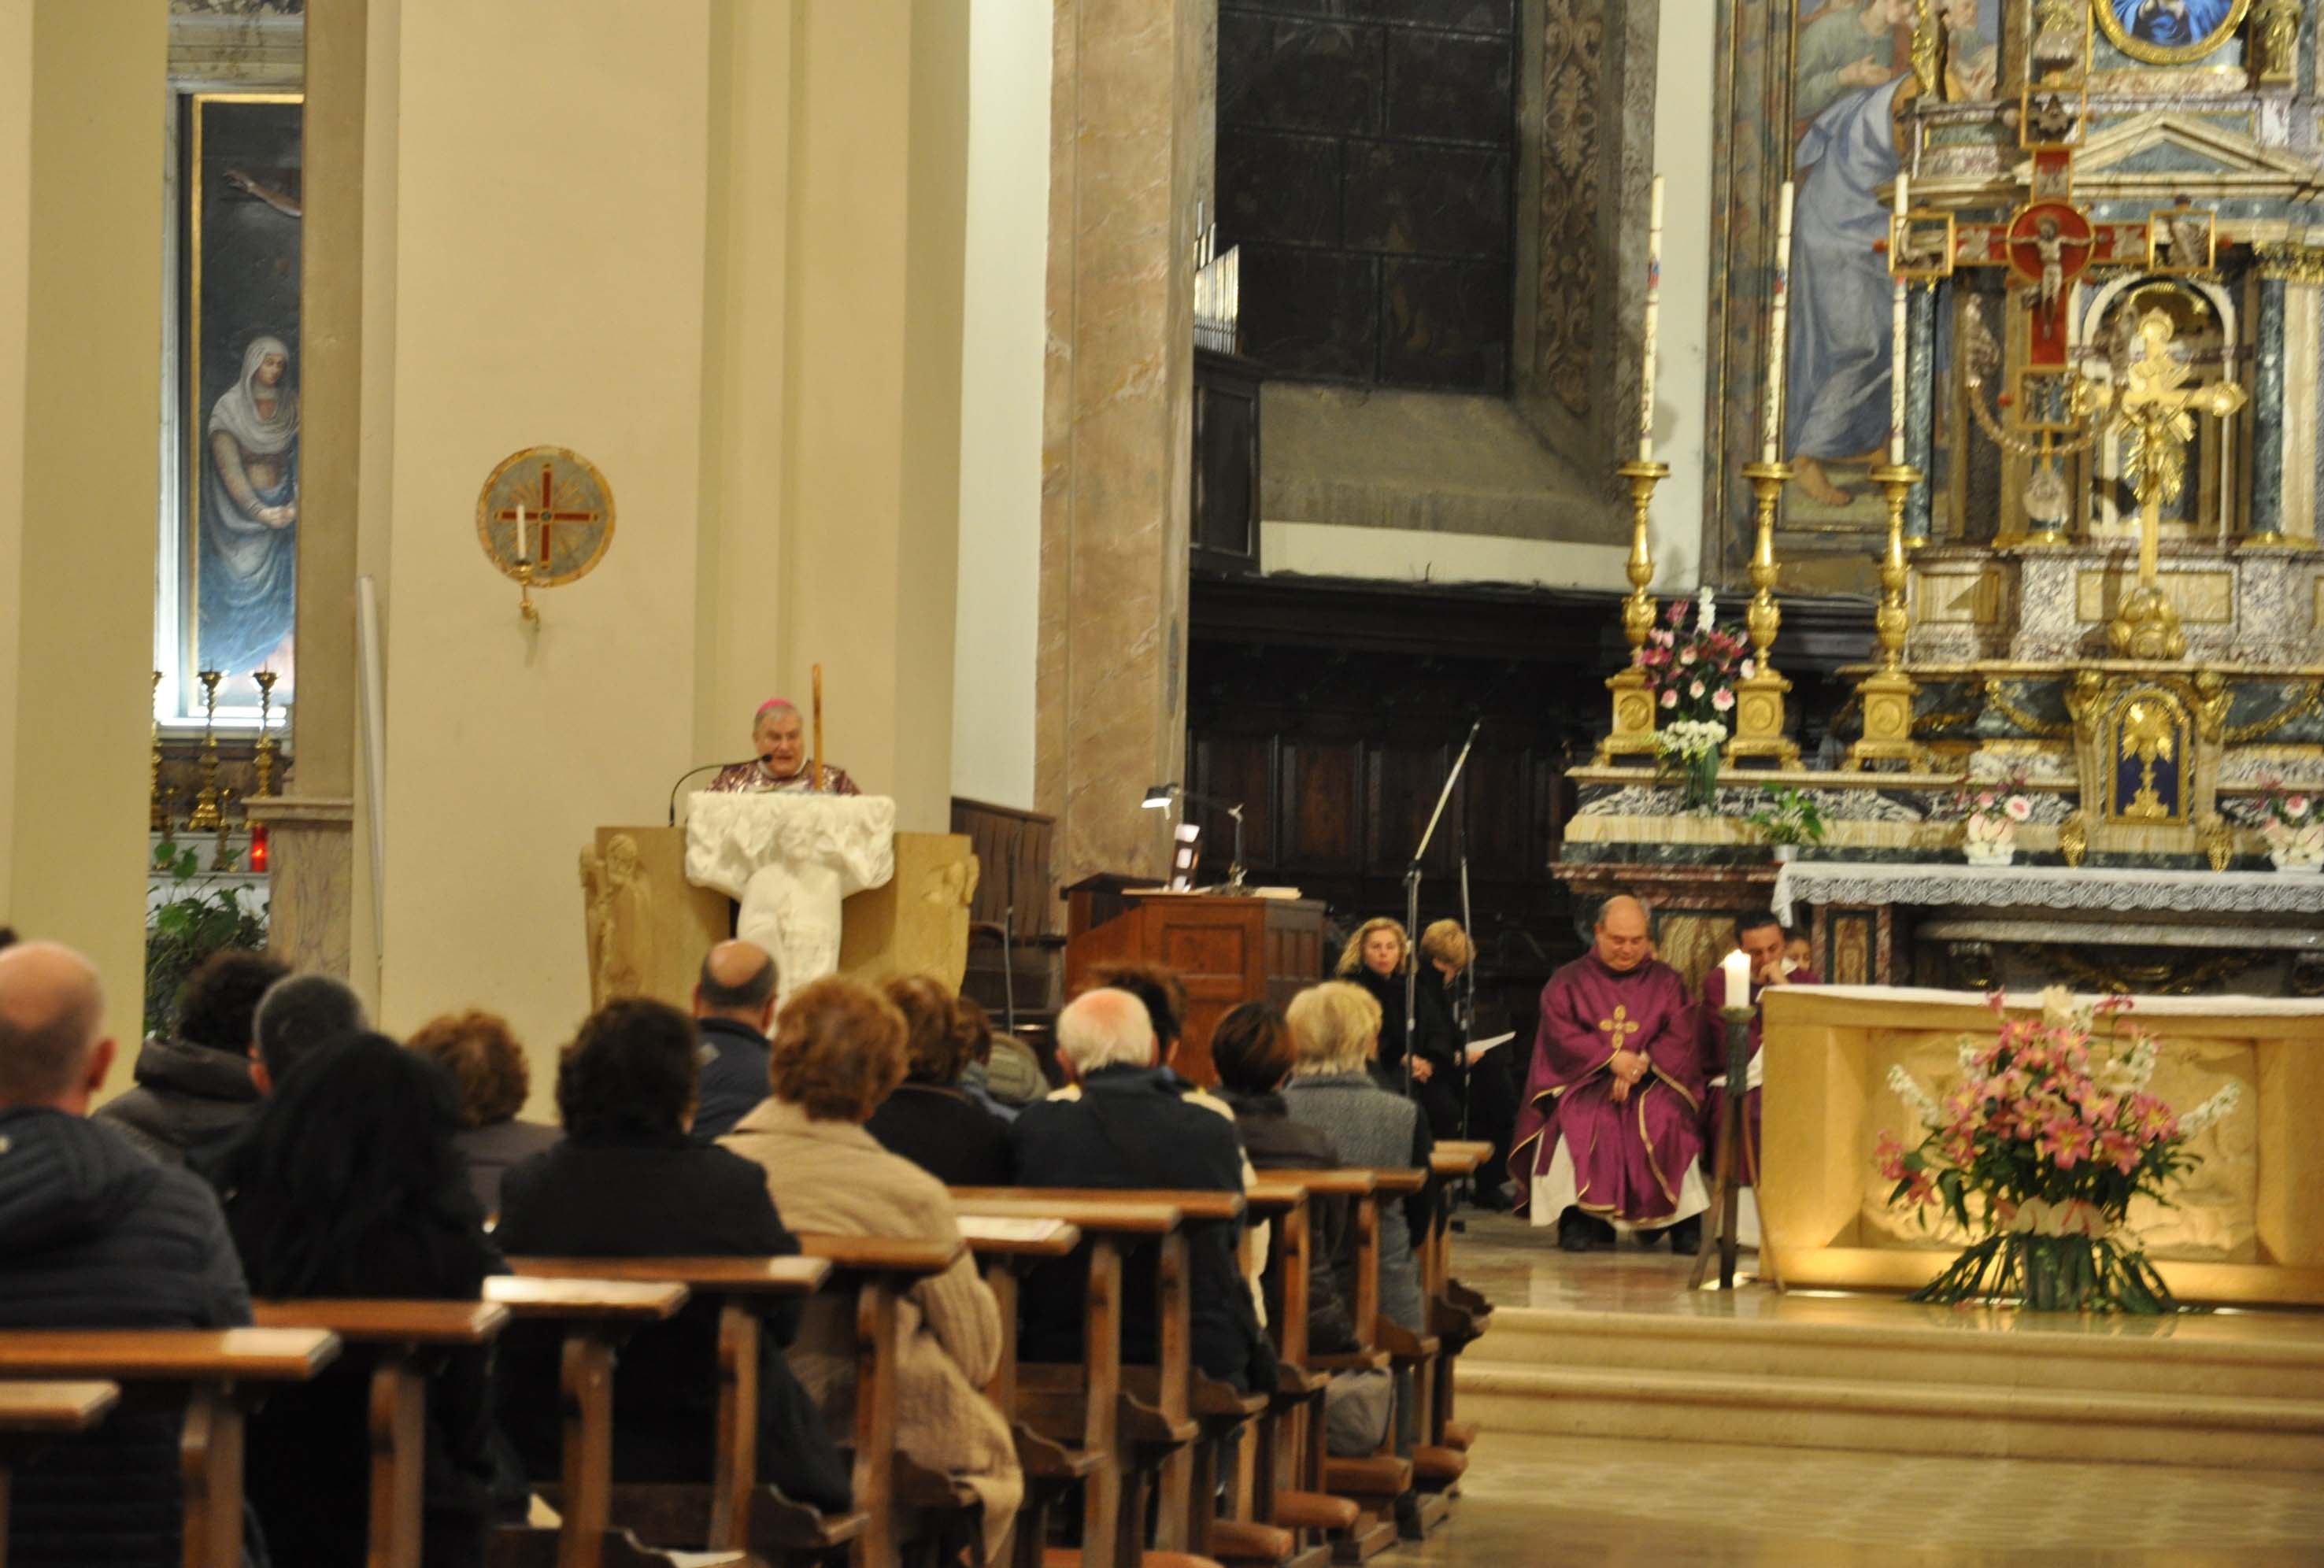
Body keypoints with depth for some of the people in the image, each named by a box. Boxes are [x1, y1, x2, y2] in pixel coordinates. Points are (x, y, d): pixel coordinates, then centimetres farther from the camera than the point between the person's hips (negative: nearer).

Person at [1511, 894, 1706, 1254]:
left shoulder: (1667, 982, 15)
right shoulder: (1567, 982, 12)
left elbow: (1680, 1039, 2)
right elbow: (1561, 1036, -2)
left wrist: (1642, 1063, -17)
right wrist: (1611, 1058, -17)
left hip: (1651, 1083, 1)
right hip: (1584, 1081, 0)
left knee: (1667, 1116, -31)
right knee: (1582, 1118, -34)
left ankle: (1684, 1222, -28)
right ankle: (1578, 1217, -35)